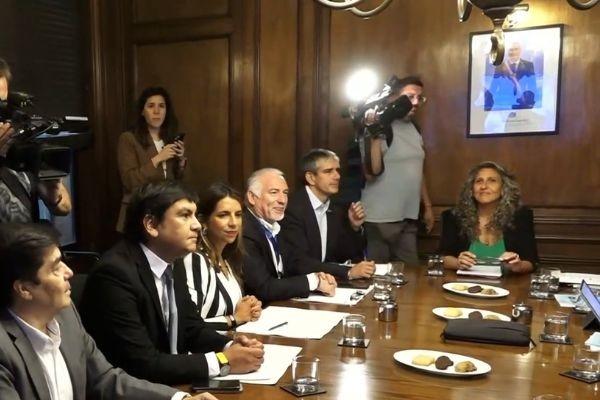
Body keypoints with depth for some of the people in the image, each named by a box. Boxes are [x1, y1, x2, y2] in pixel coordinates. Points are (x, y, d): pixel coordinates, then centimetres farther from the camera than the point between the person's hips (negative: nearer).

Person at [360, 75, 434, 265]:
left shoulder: (414, 129, 13)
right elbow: (371, 173, -20)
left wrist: (427, 206, 20)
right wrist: (375, 135, -24)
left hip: (409, 218, 7)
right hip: (380, 220, -7)